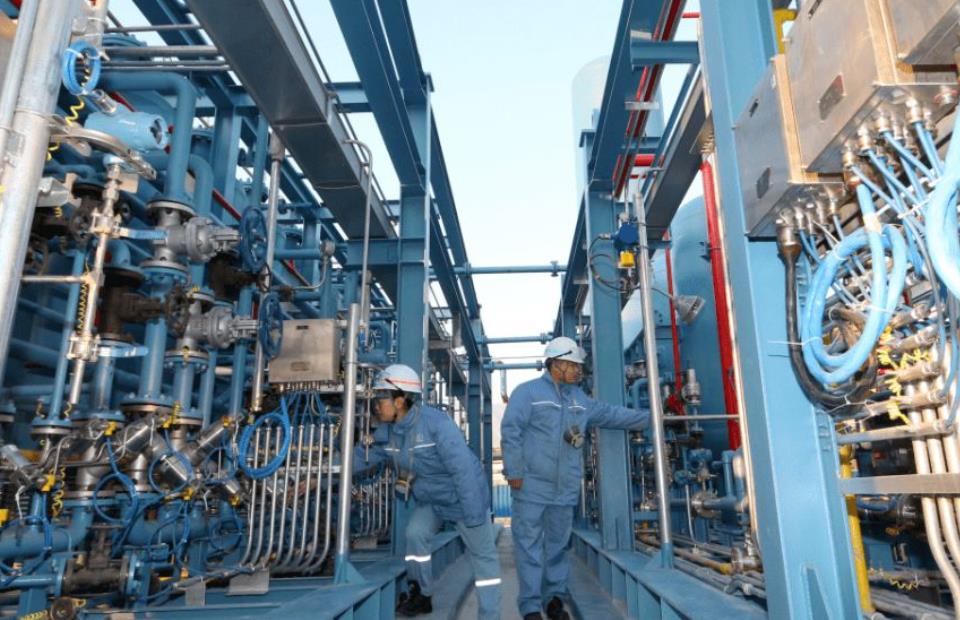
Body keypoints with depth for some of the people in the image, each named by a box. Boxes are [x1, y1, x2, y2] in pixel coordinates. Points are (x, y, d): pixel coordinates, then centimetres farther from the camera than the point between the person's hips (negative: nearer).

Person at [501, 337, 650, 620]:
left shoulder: (579, 398, 15)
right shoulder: (527, 392, -5)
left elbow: (611, 414, 20)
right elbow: (510, 432, -10)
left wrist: (648, 418, 15)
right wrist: (514, 471, -13)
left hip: (565, 489, 6)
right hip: (532, 486, -6)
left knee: (558, 545, 14)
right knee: (530, 546, -1)